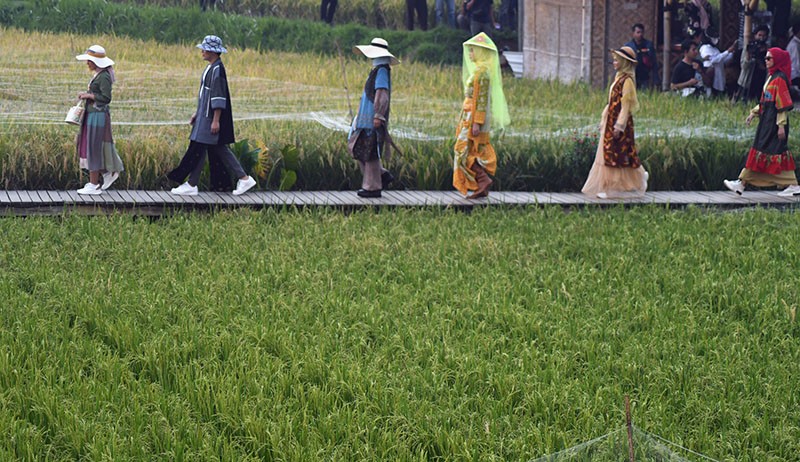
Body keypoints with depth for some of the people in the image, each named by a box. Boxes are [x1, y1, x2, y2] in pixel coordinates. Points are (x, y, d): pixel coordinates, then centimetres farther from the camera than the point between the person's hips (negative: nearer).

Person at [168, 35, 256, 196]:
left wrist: (216, 120, -22)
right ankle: (244, 178, 12)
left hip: (212, 116, -10)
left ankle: (191, 185, -1)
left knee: (198, 148, -6)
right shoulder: (211, 68, 14)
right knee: (218, 150, 11)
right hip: (205, 115, 10)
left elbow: (219, 96, -20)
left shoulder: (217, 69, -17)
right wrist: (197, 113, 22)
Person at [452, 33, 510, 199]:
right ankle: (482, 188, 7)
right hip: (476, 116, 10)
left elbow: (482, 98, -20)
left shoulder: (481, 71, -16)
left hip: (475, 115, -10)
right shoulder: (480, 69, 15)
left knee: (464, 150, -8)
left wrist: (476, 122, -23)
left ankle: (483, 179, -13)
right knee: (479, 151, 8)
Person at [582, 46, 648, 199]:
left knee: (617, 156, -5)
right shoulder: (618, 78, 14)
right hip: (611, 122, 9)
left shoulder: (627, 80, -13)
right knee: (607, 155, 9)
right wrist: (604, 120, 18)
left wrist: (619, 126, -19)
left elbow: (626, 105, -17)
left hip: (620, 121, -9)